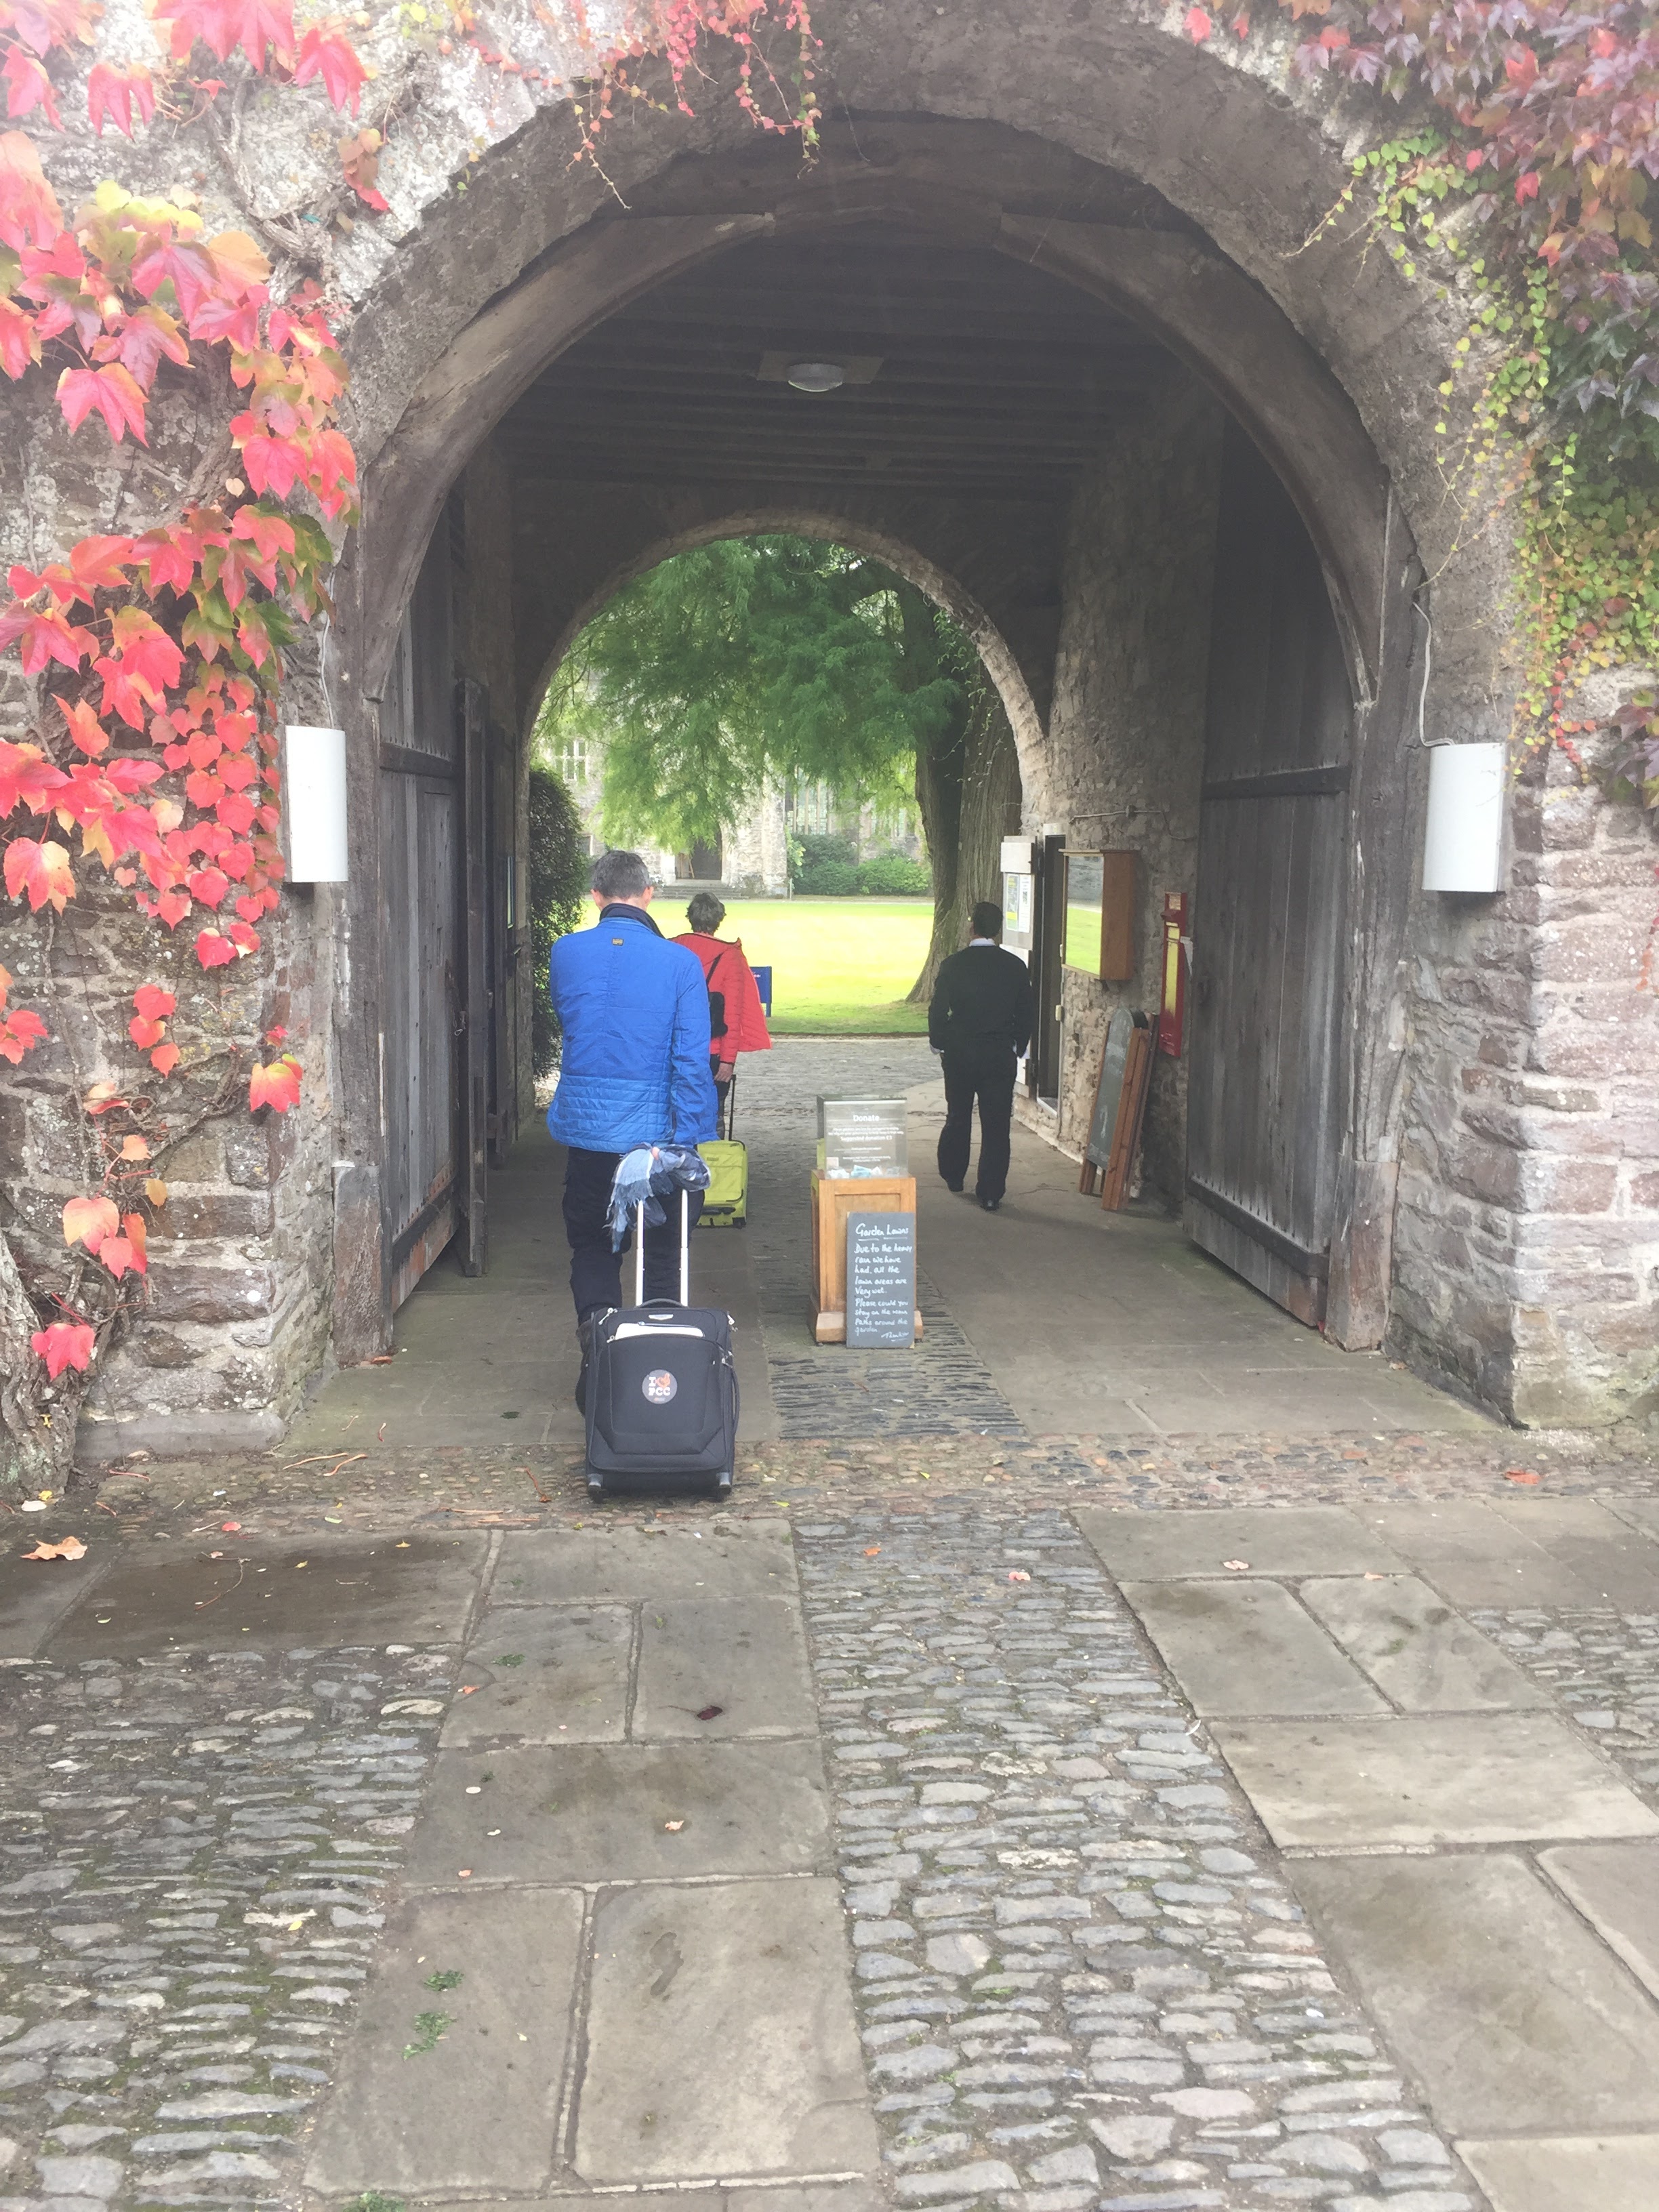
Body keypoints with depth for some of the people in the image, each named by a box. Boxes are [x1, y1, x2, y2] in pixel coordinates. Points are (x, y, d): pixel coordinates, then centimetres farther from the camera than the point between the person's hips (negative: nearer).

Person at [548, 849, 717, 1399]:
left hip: (585, 1128, 2)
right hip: (655, 1132, -1)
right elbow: (691, 1058, -12)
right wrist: (685, 1139, -7)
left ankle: (595, 1324, -2)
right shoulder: (680, 962, -10)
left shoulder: (566, 953, -2)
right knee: (661, 1257, 12)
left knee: (591, 1249, 16)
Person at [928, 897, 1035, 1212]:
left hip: (959, 1054, 0)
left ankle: (953, 1177, 34)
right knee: (996, 1126, 3)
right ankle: (990, 1194, 2)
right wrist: (1017, 1048, 15)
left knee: (958, 1117, 19)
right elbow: (1026, 1013, 3)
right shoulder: (1016, 967, -3)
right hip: (1000, 1056, 0)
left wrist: (939, 1044, 10)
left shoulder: (954, 965, -8)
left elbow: (938, 1011, -5)